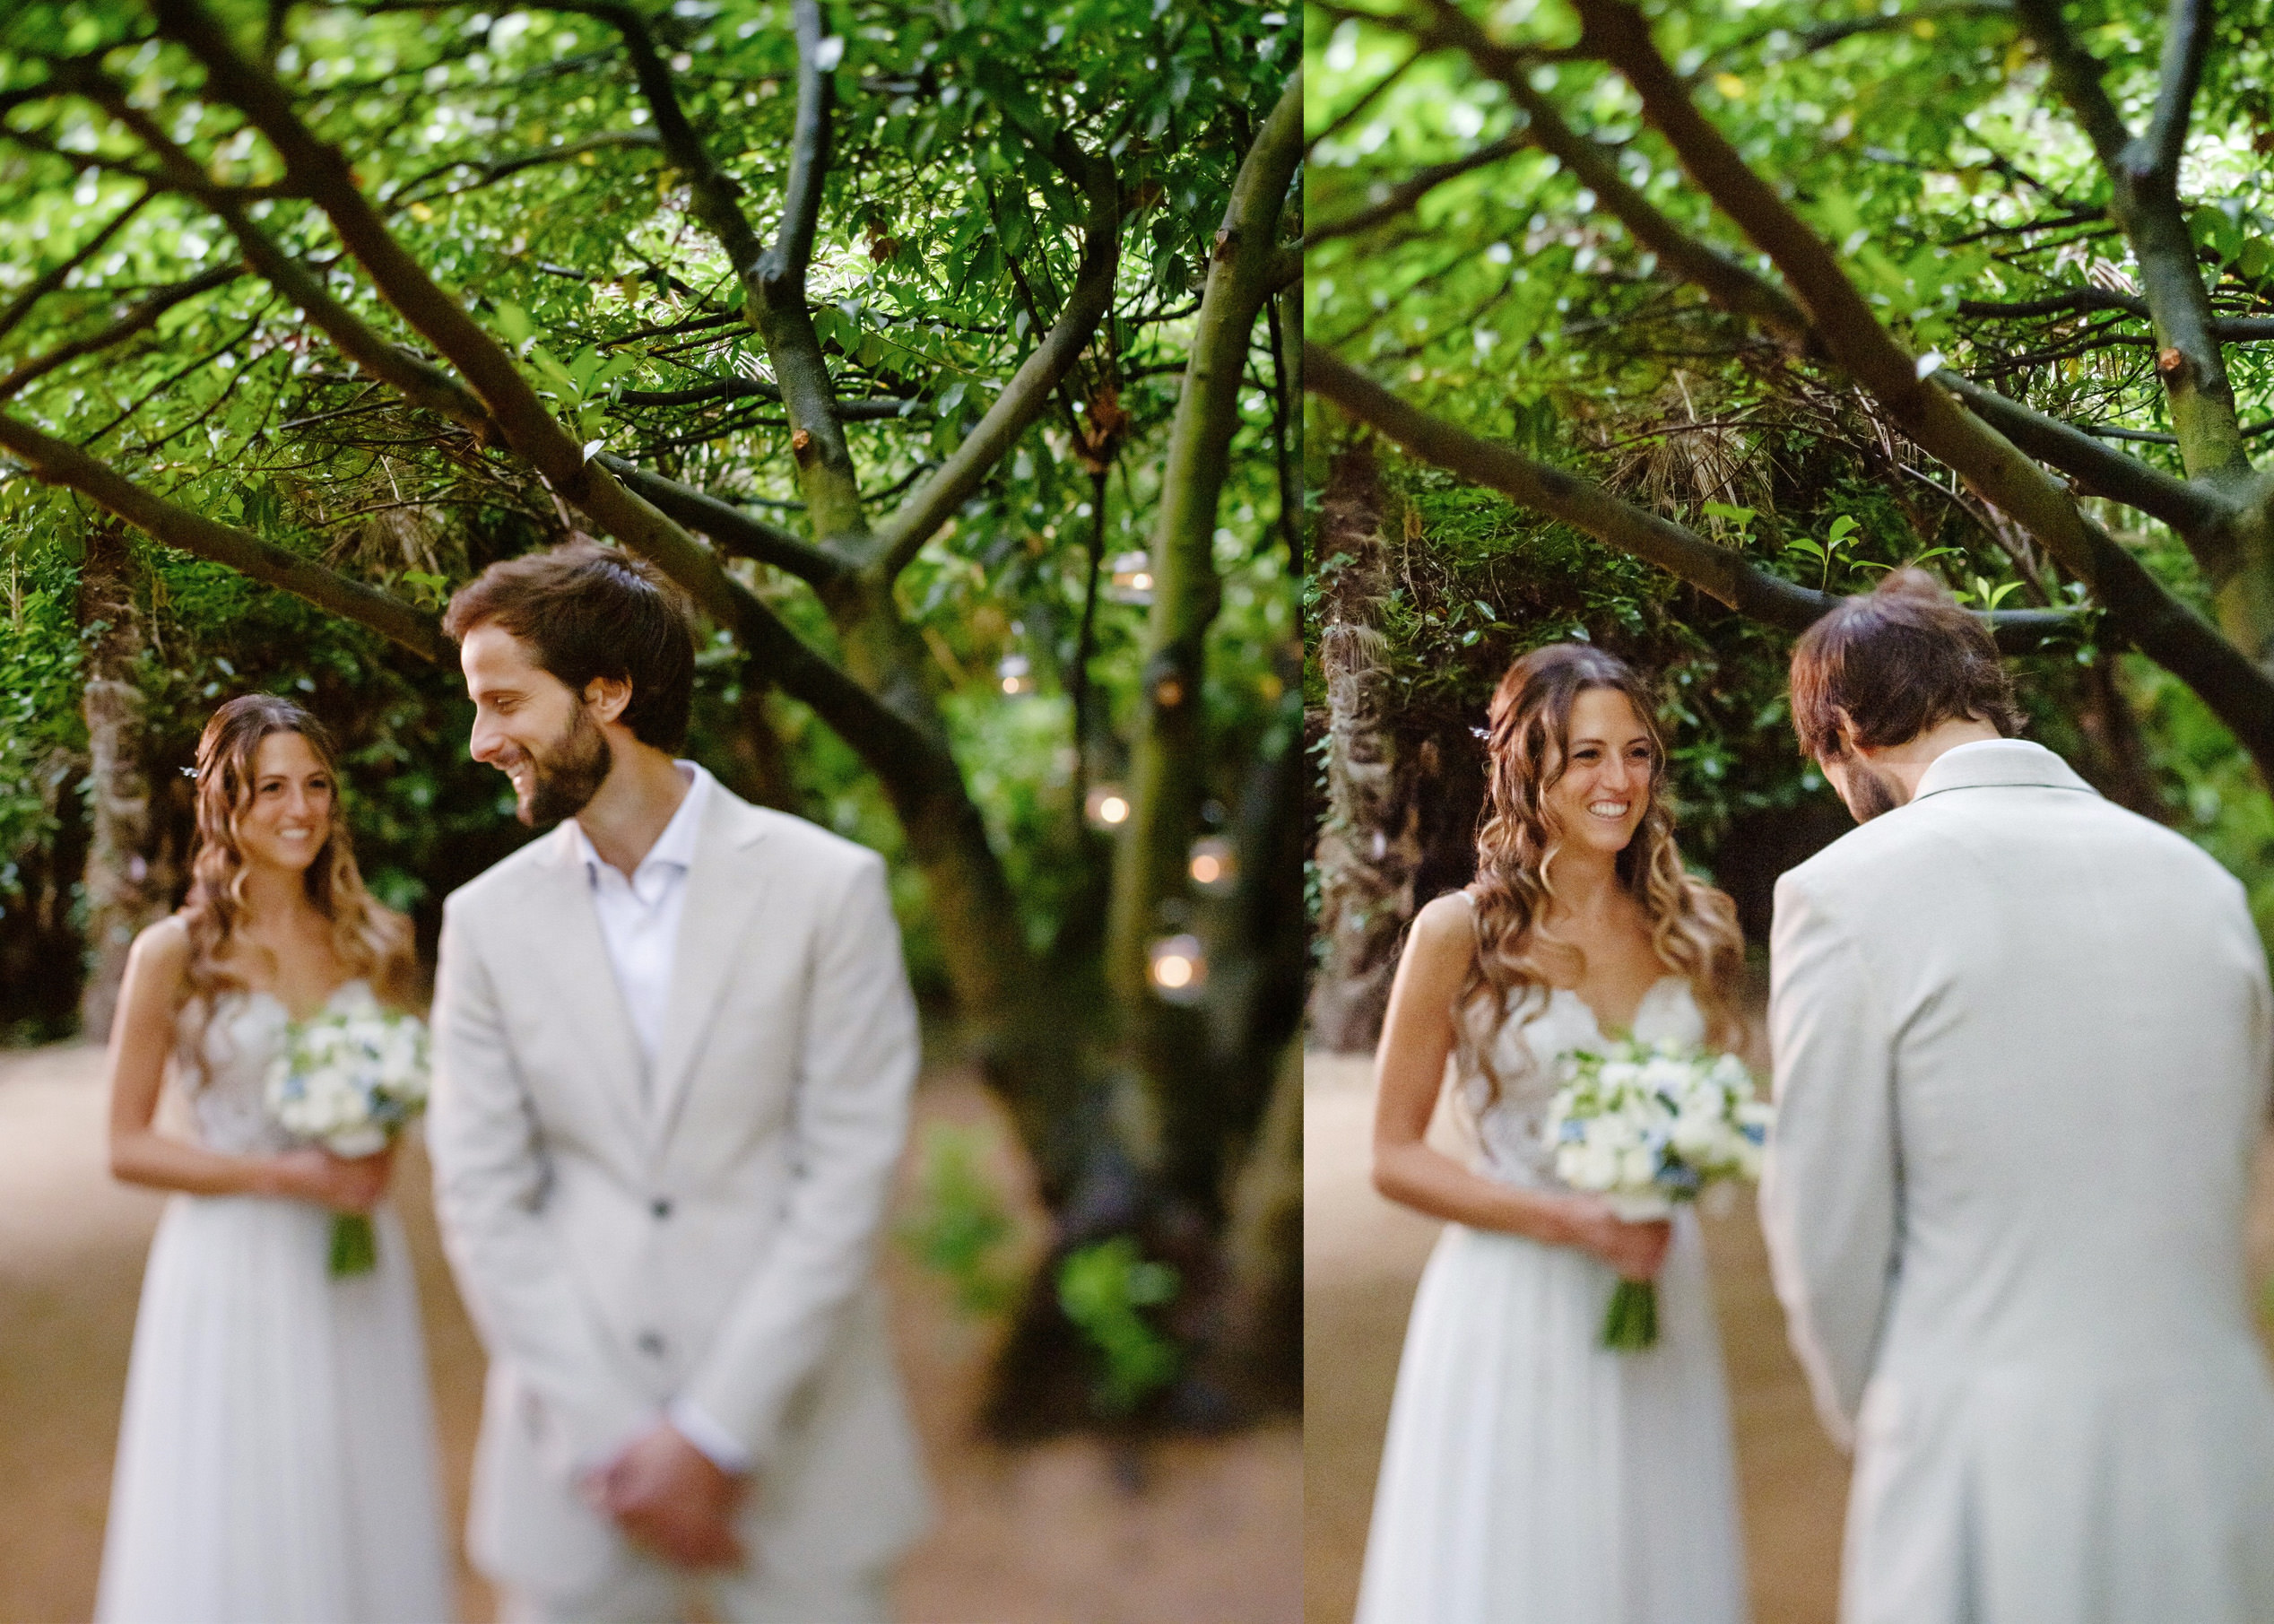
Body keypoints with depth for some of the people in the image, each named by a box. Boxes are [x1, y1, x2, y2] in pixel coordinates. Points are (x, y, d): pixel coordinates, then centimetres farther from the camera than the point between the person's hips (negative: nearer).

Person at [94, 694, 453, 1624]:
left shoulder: (369, 943, 5)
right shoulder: (174, 955, -6)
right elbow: (128, 1146, -5)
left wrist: (380, 1153, -2)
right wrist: (281, 1174, -15)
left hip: (356, 1268, 4)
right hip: (233, 1269, -4)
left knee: (363, 1522, 10)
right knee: (236, 1535, 3)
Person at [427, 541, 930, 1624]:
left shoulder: (827, 889, -5)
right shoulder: (486, 920, 4)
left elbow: (846, 1180, -8)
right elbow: (483, 1201, 0)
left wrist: (715, 1431, -11)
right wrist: (614, 1447, -8)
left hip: (793, 1438, -2)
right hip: (577, 1459, 2)